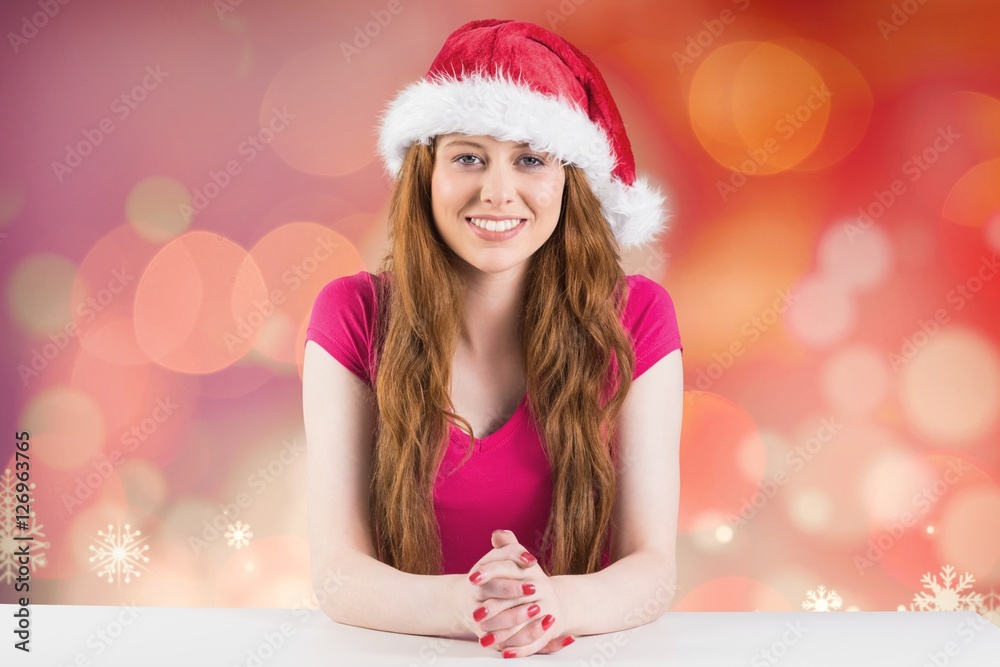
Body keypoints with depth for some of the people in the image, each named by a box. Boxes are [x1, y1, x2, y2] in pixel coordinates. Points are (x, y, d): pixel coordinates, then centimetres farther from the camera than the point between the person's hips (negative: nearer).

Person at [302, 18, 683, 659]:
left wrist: (556, 603, -26)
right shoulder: (353, 316, -4)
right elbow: (337, 572, -8)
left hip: (580, 652, 0)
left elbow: (653, 568, -6)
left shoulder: (634, 317, -3)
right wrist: (460, 604, -27)